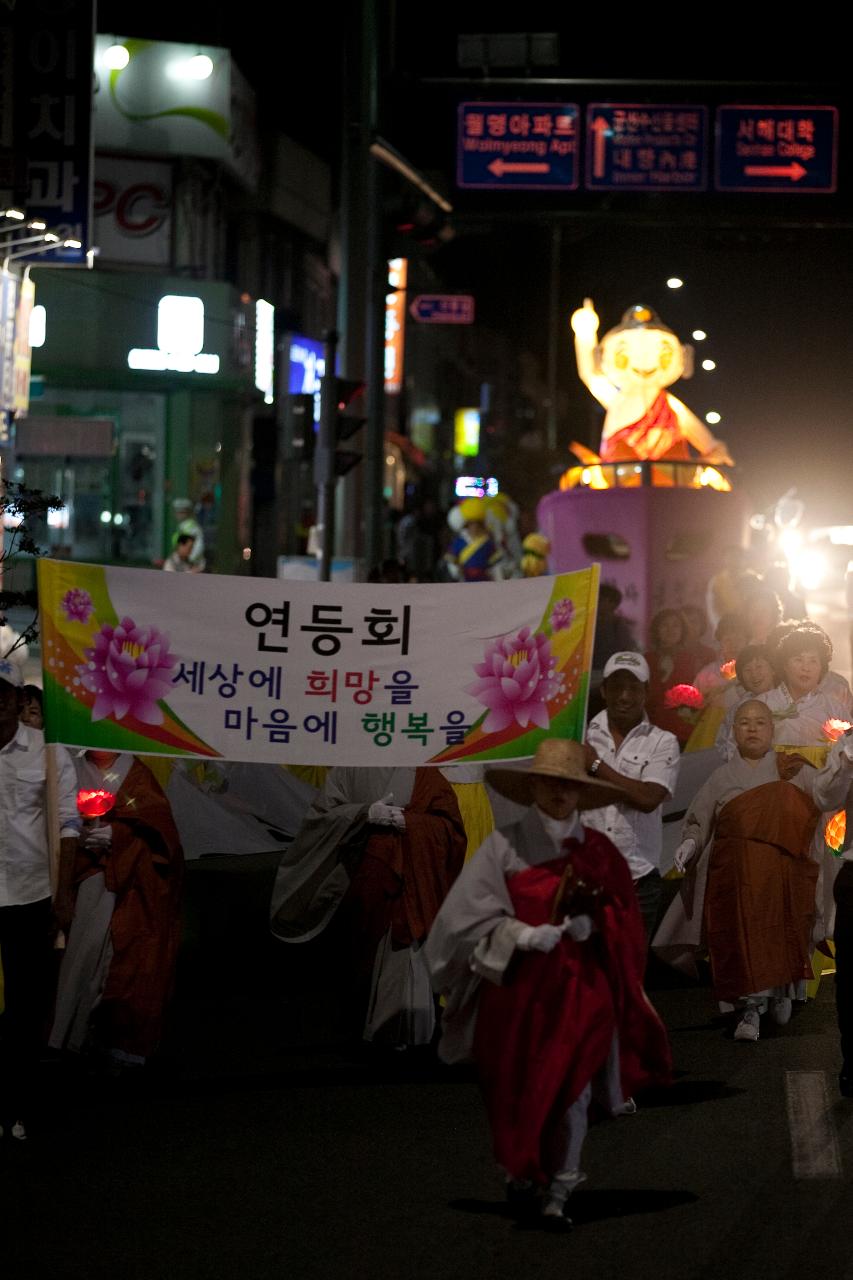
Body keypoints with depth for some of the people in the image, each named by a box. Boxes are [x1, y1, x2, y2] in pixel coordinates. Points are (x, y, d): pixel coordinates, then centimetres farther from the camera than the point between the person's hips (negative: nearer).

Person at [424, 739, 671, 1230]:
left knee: (572, 1089, -4)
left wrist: (592, 925, -11)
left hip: (580, 988, 1)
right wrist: (522, 934, -19)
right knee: (518, 1091, 1)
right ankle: (521, 1178, 21)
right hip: (517, 987, -1)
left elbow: (625, 923, 10)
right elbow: (468, 915, -6)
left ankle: (558, 1192, 4)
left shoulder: (598, 851, 7)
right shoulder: (504, 847, -2)